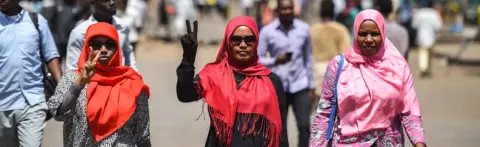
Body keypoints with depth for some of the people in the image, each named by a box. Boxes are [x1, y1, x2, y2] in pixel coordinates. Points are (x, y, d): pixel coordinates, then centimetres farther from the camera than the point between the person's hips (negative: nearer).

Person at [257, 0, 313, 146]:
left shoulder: (304, 29, 3)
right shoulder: (267, 31, -4)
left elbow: (308, 59, 11)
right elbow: (258, 60, -4)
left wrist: (311, 85, 12)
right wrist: (276, 61, -22)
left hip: (300, 85, 1)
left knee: (304, 126, -9)